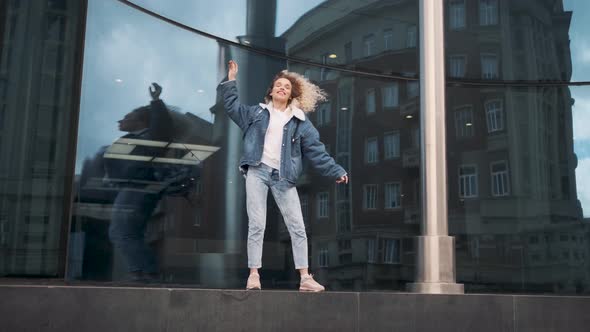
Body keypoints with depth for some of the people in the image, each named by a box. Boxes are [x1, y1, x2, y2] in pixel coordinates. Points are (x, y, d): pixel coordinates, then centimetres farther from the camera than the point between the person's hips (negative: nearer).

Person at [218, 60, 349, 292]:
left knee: (298, 228, -3)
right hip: (257, 172, 0)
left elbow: (316, 151, 8)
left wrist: (336, 171, 2)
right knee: (256, 225, -4)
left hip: (283, 177, 1)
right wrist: (231, 80, 15)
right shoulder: (257, 113, 13)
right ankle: (253, 275, 1)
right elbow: (232, 106, 20)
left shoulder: (300, 122, 10)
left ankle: (305, 278, 1)